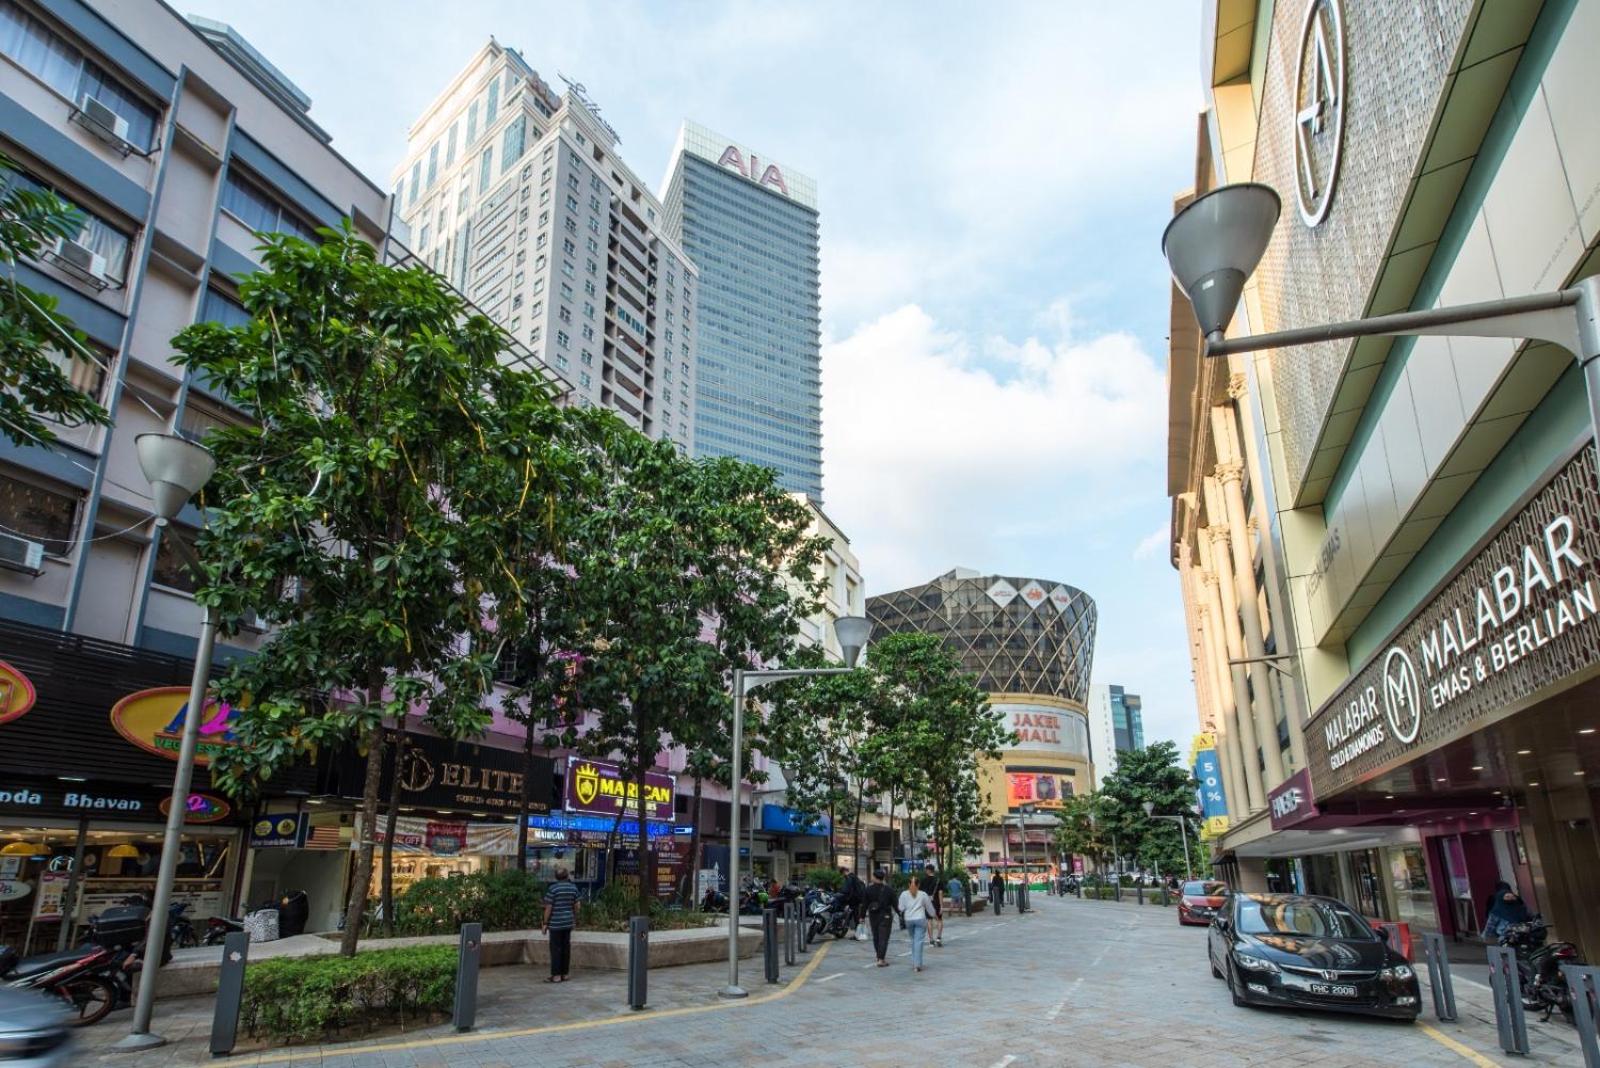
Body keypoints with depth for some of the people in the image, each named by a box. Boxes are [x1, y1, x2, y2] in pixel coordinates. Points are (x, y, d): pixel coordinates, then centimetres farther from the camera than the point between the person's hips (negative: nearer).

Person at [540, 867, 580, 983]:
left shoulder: (552, 888, -11)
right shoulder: (573, 888, 5)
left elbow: (548, 907, -11)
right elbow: (576, 906, 10)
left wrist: (545, 923, -4)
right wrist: (575, 919, 22)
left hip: (556, 923, -5)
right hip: (568, 922, 5)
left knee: (556, 948, 0)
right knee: (566, 948, 10)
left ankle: (556, 975, 0)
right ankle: (565, 974, 15)